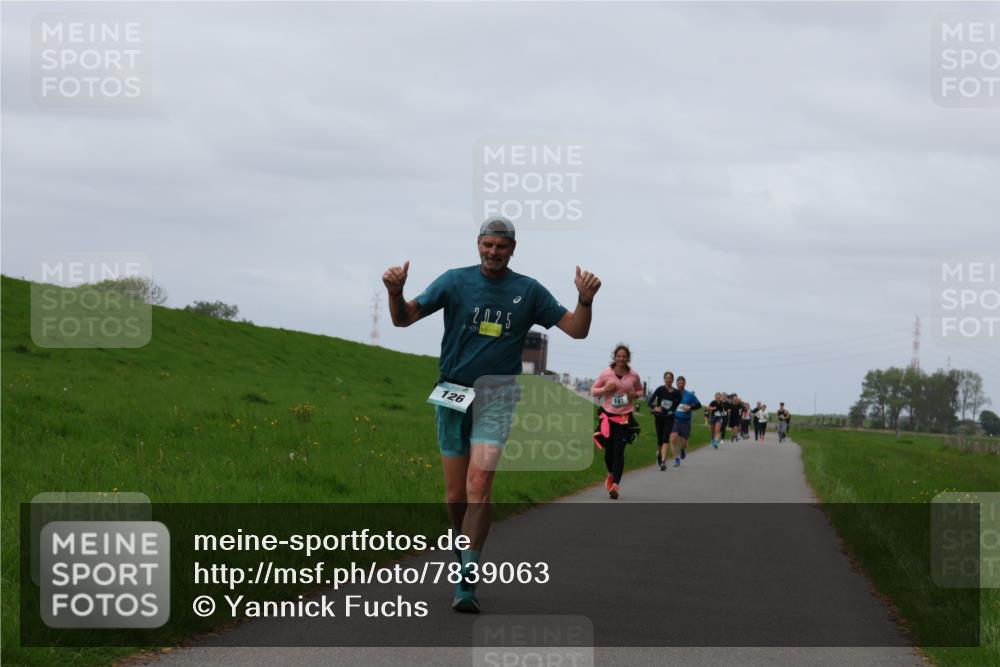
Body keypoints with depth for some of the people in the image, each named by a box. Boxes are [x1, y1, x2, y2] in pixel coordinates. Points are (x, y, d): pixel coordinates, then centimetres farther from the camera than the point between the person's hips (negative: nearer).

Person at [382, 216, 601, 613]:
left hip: (496, 397, -1)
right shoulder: (455, 281, 3)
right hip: (453, 395, 1)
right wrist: (395, 292, -22)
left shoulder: (528, 291, 5)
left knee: (478, 487, -16)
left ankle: (467, 582, -19)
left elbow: (576, 329, 5)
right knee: (456, 495, 3)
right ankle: (464, 559, 28)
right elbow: (404, 318, -1)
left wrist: (585, 300, -14)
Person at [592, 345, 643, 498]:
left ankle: (615, 485, -13)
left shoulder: (633, 376, 0)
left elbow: (640, 391, 17)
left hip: (625, 417, -1)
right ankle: (611, 474, 37)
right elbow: (593, 390, 7)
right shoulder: (606, 373, -3)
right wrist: (605, 389, -14)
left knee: (619, 451, -10)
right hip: (608, 415, 1)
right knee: (608, 450, 6)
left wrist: (635, 394, -7)